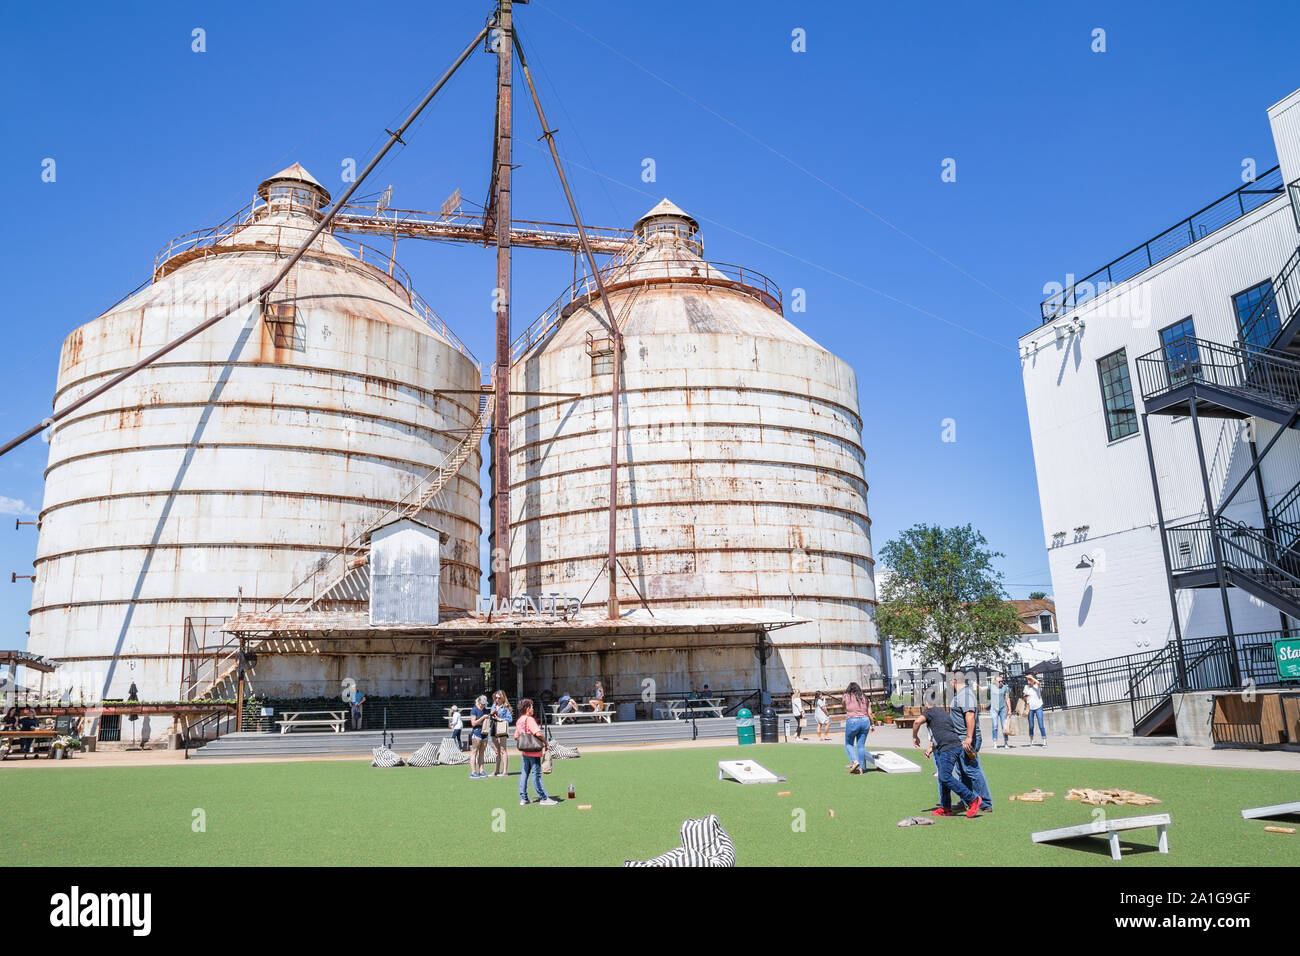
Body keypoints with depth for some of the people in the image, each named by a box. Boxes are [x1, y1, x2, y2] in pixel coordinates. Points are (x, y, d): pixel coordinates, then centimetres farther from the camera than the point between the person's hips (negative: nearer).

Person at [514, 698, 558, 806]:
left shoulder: (519, 721, 9)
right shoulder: (530, 719, -17)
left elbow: (516, 737, 17)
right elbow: (538, 733, -26)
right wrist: (545, 742, -14)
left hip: (525, 752, 8)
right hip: (534, 752, -8)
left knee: (524, 773, 12)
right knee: (536, 774, -3)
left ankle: (523, 798, 15)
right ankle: (544, 798, 3)